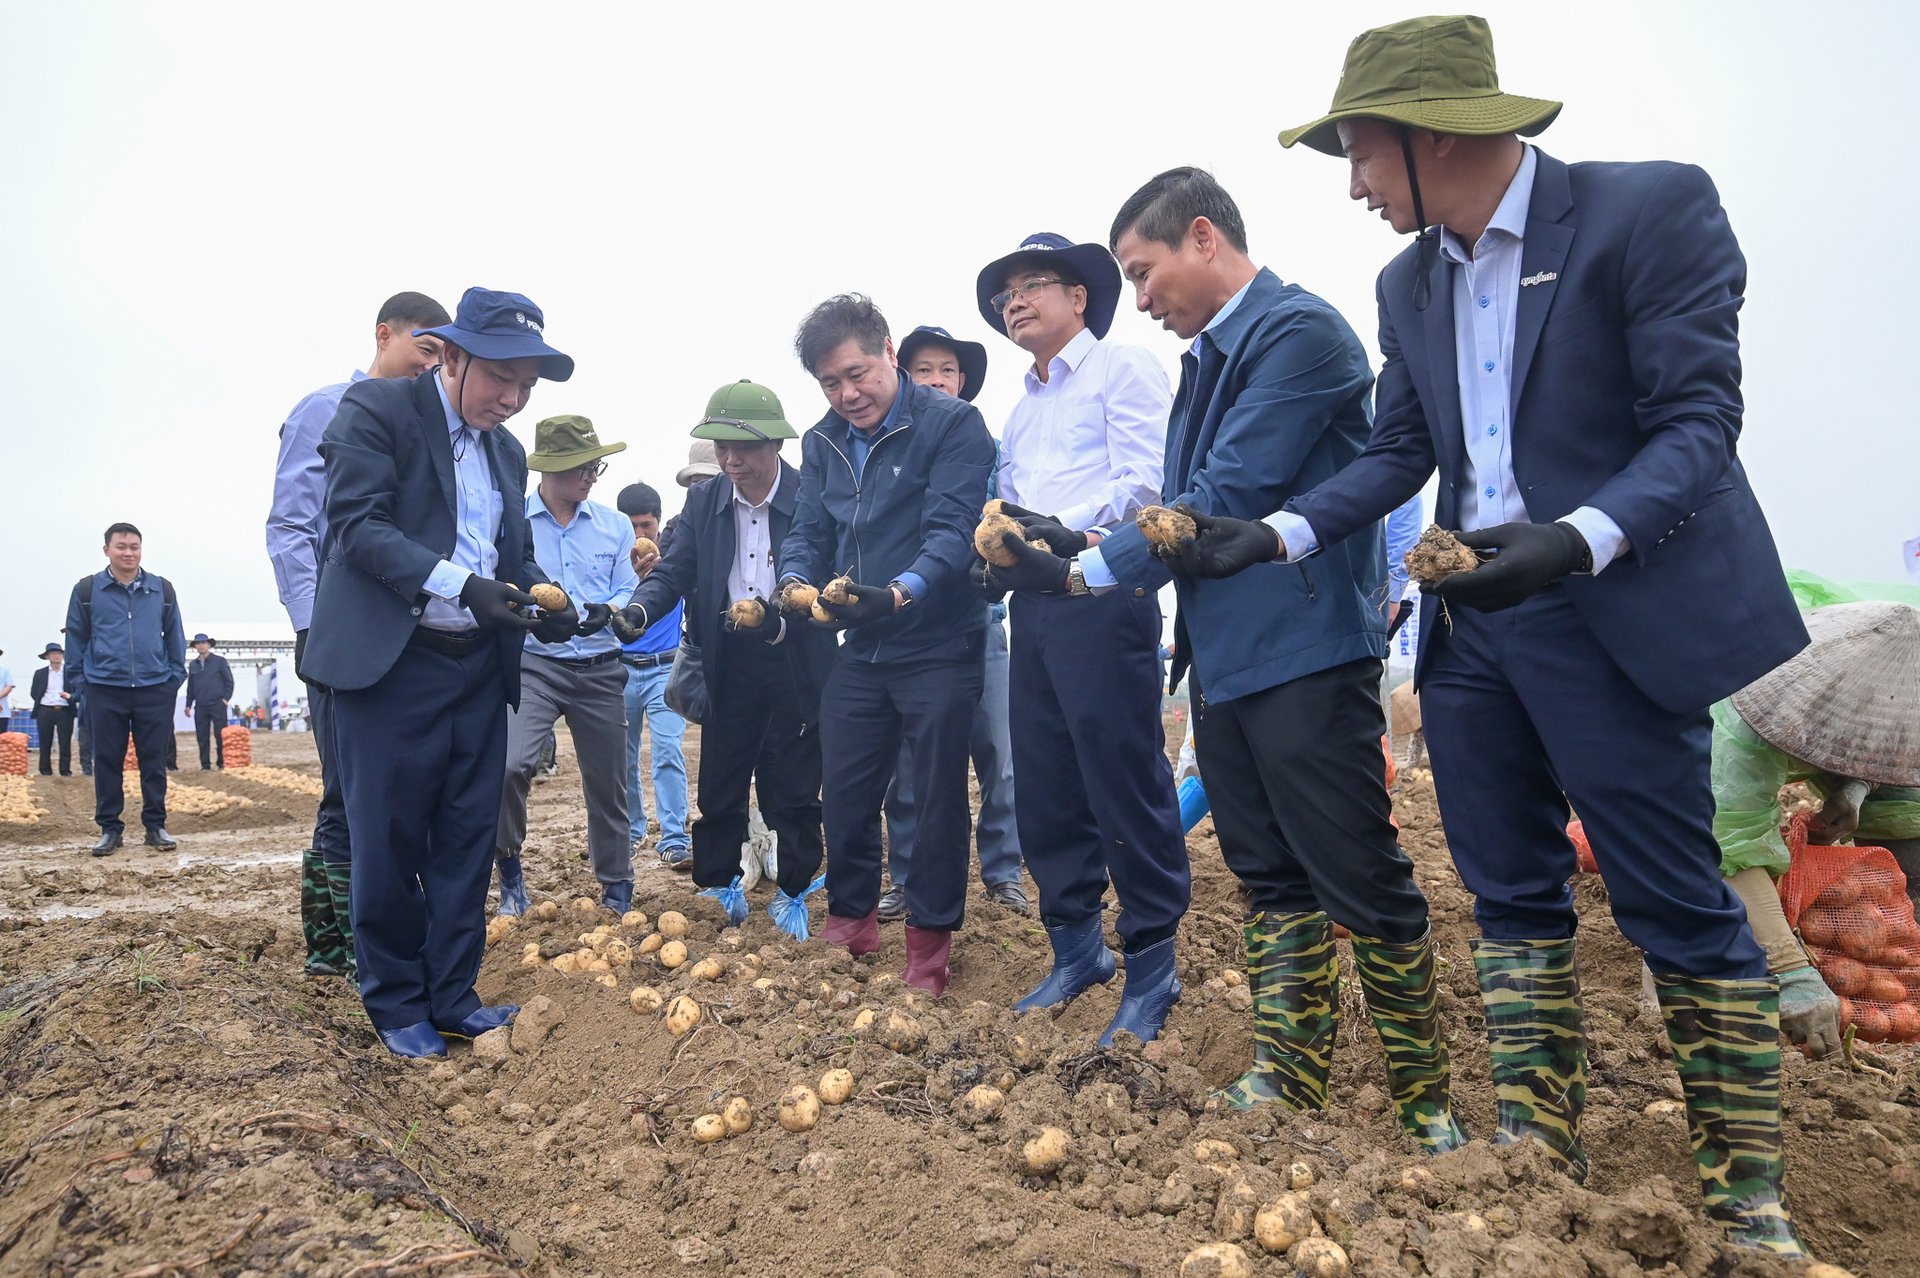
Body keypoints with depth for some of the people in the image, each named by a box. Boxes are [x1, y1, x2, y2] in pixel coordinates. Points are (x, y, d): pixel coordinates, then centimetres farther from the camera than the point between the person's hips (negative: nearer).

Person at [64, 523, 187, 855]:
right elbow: (76, 638, 6)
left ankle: (155, 825, 12)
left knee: (154, 760, 4)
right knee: (107, 761, 5)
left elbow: (174, 636, 10)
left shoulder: (162, 589, 5)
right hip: (105, 691, 0)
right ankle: (109, 828, 14)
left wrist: (175, 675, 4)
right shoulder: (87, 590, 3)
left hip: (155, 690, 0)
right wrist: (78, 679, 2)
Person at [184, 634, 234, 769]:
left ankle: (223, 763, 3)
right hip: (200, 706, 4)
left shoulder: (219, 661, 2)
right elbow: (190, 686, 17)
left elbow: (229, 681, 1)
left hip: (217, 704, -4)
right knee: (202, 737, 3)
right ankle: (205, 764, 9)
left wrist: (226, 698, -8)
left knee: (220, 735, -4)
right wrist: (188, 704, 13)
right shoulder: (193, 665, 12)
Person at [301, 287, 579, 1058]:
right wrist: (460, 585, -24)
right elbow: (358, 524, -14)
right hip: (391, 662, -6)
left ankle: (453, 998, 20)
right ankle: (396, 1005, 19)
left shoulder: (507, 451, 16)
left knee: (466, 840, 9)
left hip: (479, 668, 6)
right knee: (387, 842, 3)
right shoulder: (375, 410, -4)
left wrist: (544, 603, -4)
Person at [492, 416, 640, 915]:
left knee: (607, 784, 10)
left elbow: (627, 593, 4)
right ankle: (508, 869, 0)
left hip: (600, 669, 3)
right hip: (533, 664, -3)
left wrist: (606, 611, -18)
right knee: (509, 764, -24)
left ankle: (617, 890, 27)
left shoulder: (614, 526, 8)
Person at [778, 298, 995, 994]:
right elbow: (809, 532, 7)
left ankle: (929, 938, 19)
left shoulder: (952, 423, -11)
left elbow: (953, 530, -21)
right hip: (858, 649, 6)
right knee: (844, 791, 12)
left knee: (937, 796, 4)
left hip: (938, 644, -5)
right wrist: (794, 585, -15)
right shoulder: (823, 442, 9)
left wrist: (901, 592, -37)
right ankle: (850, 921, 30)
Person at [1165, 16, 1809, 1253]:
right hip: (1472, 621, 7)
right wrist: (1276, 534, -1)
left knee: (1679, 905, 2)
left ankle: (1749, 1189, 21)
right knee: (1513, 895, 12)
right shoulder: (1410, 282, 10)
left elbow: (1700, 419, -14)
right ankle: (1540, 1148, 26)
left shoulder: (1654, 208, -9)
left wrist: (1580, 539, -30)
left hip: (1615, 615, -6)